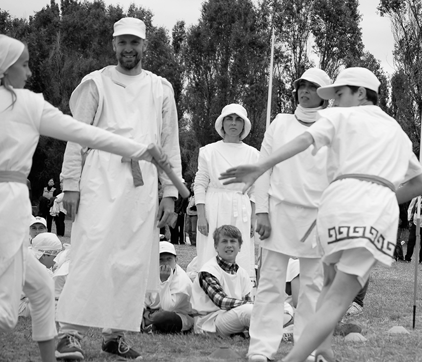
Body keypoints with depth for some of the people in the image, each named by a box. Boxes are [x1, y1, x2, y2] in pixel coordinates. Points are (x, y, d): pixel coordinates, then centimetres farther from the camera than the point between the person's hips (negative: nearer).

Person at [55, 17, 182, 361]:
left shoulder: (161, 88, 14)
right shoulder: (96, 83, 6)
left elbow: (171, 142, 14)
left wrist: (170, 192, 7)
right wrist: (71, 184, -4)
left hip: (143, 184, 3)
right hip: (102, 179, -3)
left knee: (133, 261, 2)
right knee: (93, 252, -13)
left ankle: (116, 332, 10)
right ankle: (71, 332, -12)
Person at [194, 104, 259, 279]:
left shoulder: (252, 154, 10)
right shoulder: (208, 151, 6)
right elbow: (200, 184, 4)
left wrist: (254, 219, 1)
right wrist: (201, 216, -5)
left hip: (241, 212, 1)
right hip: (214, 210, -1)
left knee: (242, 261, -6)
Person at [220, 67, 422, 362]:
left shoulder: (340, 117, 15)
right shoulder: (398, 131, 29)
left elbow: (304, 140, -5)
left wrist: (261, 167, -16)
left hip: (342, 198, -1)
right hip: (381, 210, 2)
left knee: (331, 283, 22)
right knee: (340, 298, -7)